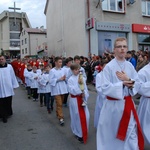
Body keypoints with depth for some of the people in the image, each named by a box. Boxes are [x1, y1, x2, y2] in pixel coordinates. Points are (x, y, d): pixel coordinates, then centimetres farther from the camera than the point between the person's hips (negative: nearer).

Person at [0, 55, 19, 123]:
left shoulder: (9, 66, 1)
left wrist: (14, 85, 4)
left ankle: (8, 113, 31)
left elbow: (13, 76, 4)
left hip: (8, 88, 1)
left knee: (8, 101, 11)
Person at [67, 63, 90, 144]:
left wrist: (84, 94, -13)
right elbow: (71, 90, -18)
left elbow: (85, 88, 6)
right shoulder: (70, 79, -7)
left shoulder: (82, 78, 4)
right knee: (77, 117, 4)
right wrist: (78, 83, -26)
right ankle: (78, 134, 22)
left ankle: (84, 133, 24)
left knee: (86, 116, 3)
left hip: (82, 98, 4)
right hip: (75, 99, -3)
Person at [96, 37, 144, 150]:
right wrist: (122, 84, -20)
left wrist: (128, 80, -15)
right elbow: (105, 88, -16)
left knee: (131, 133, 10)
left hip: (128, 104, 4)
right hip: (113, 105, -4)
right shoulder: (109, 67, -12)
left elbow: (138, 84, 4)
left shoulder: (130, 66, 3)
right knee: (111, 133, 13)